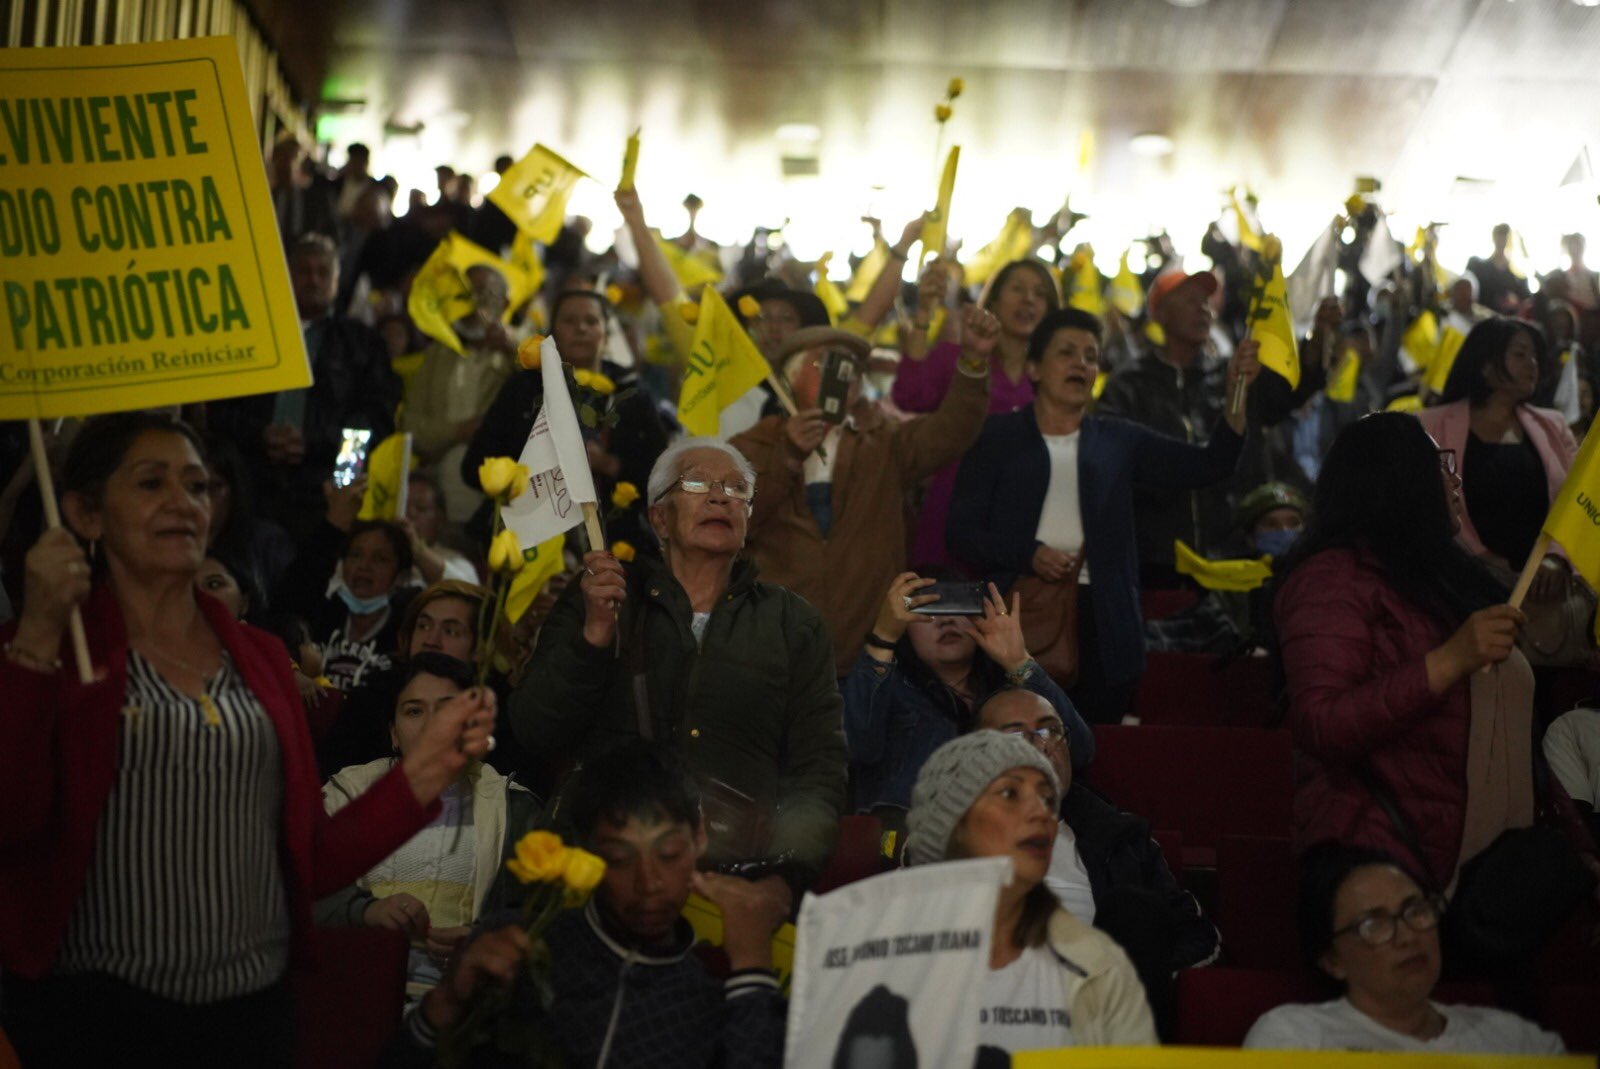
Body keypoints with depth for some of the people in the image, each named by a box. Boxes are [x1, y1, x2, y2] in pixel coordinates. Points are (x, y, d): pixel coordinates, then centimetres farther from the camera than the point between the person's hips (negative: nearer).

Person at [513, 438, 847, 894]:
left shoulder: (793, 622, 16)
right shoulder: (594, 603, 14)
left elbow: (819, 770, 10)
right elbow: (534, 732, 6)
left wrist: (785, 874, -7)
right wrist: (595, 634, -8)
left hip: (739, 870, 1)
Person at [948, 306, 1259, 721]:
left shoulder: (1118, 441, 17)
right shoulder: (998, 438, 10)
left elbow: (1207, 465, 7)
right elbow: (962, 530, 3)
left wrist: (1236, 394, -8)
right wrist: (1029, 554, -13)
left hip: (1100, 623, 2)